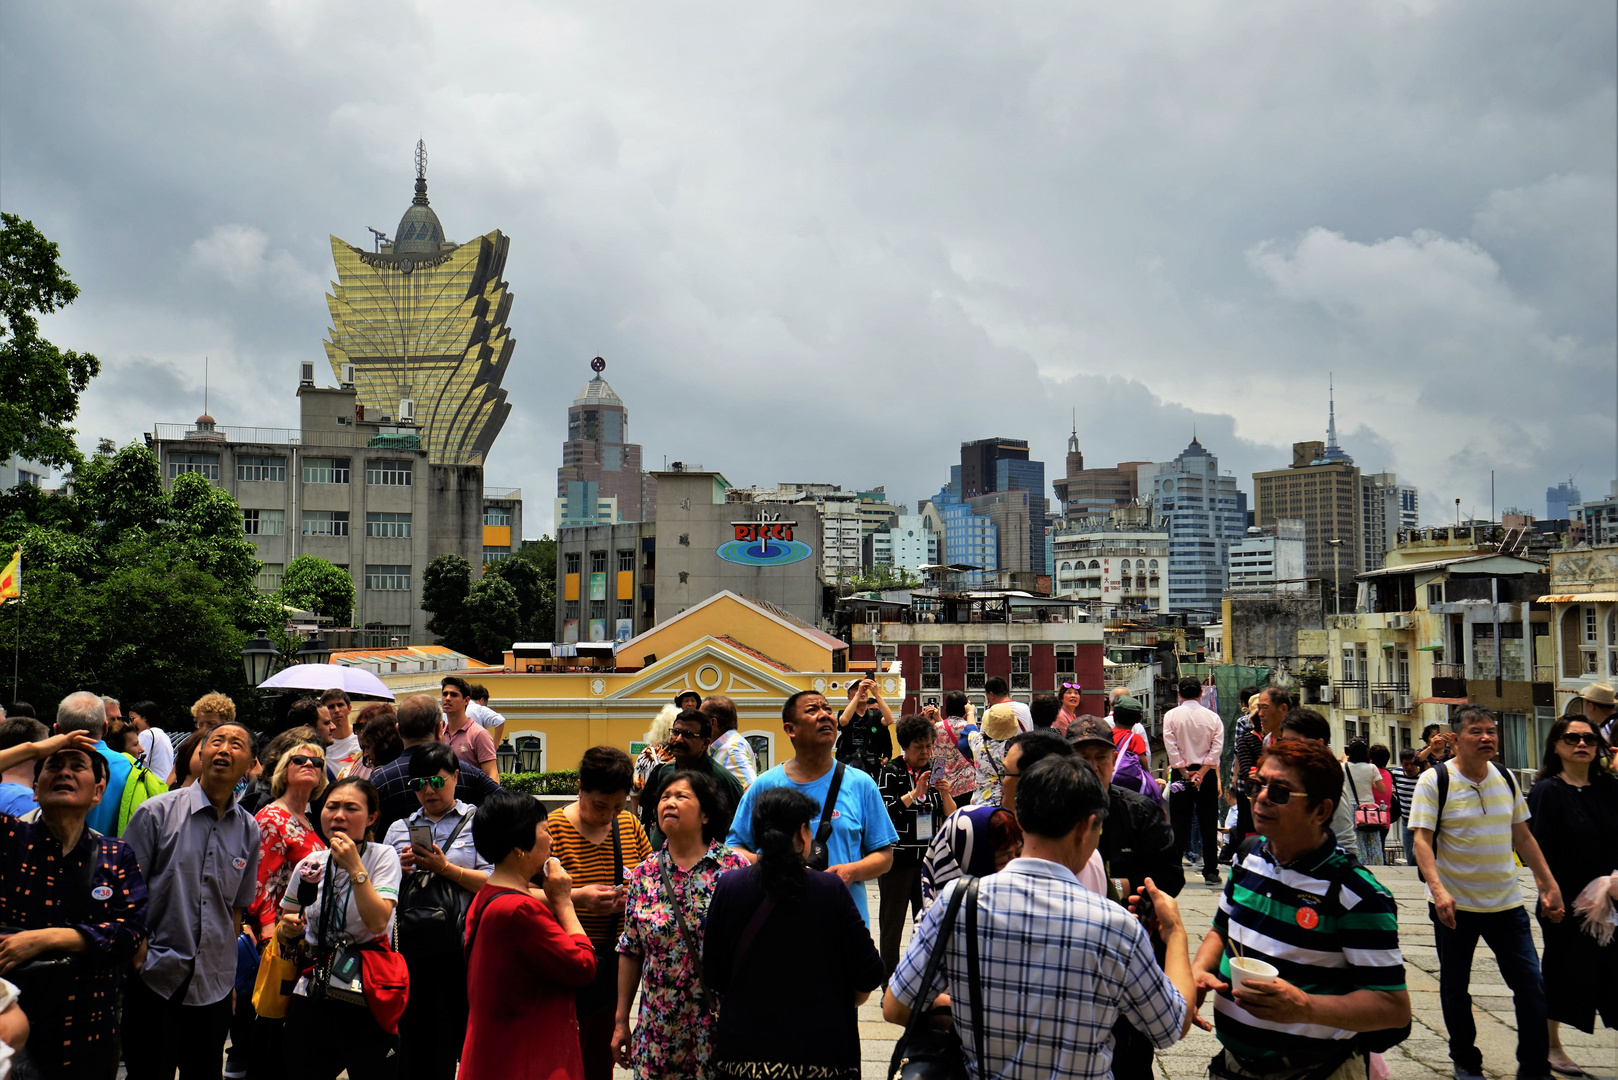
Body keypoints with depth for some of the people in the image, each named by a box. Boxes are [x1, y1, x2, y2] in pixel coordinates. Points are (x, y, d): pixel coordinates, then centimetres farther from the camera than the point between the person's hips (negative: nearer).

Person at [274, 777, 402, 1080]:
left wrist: (355, 867, -19)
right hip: (311, 995, 4)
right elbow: (284, 933, 19)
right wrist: (287, 929, -3)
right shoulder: (309, 865, 6)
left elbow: (378, 922, -19)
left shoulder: (382, 857, -4)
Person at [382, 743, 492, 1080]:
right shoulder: (399, 828, 18)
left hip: (460, 945, -4)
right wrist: (399, 870, -1)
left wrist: (446, 868, -12)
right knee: (416, 1043, 7)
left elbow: (494, 884, -4)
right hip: (410, 947, 4)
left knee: (467, 1038, -4)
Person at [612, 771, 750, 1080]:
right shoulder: (643, 875, 5)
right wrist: (621, 1020, 9)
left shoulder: (735, 868, -5)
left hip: (722, 1021, -3)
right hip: (659, 1028, 3)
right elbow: (630, 952, 9)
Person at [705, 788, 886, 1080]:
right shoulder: (831, 890, -12)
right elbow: (867, 977, -6)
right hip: (818, 1051, -2)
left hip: (741, 1051, 2)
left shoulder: (728, 887, -7)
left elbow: (713, 977, 1)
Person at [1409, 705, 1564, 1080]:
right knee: (1455, 988, 9)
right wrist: (1437, 889, -30)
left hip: (1506, 904, 4)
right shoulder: (1434, 781, -11)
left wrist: (1549, 885, 10)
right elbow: (1422, 840, -17)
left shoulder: (1505, 778, 5)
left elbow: (1523, 837, 14)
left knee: (1531, 984, 0)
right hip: (1455, 905, -4)